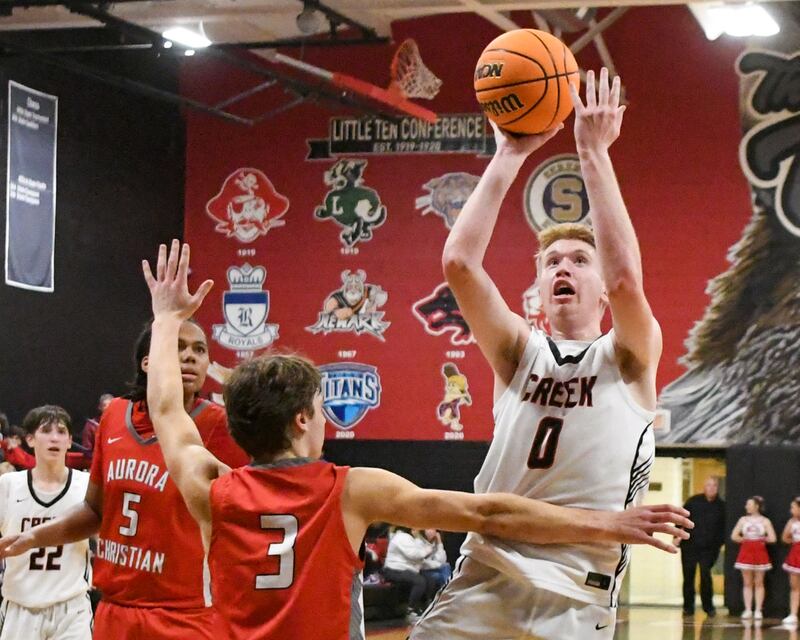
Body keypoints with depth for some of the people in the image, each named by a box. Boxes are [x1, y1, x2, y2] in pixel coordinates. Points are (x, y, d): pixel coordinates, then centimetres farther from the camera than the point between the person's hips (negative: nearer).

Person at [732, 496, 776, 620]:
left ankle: (758, 610, 5)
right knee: (747, 583, 3)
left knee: (759, 583, 3)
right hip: (746, 552, 2)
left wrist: (762, 539, 3)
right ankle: (748, 610, 5)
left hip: (760, 552, -2)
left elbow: (772, 538, -7)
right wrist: (745, 539, -2)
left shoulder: (765, 521, -1)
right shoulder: (743, 520, 5)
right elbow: (734, 536, 1)